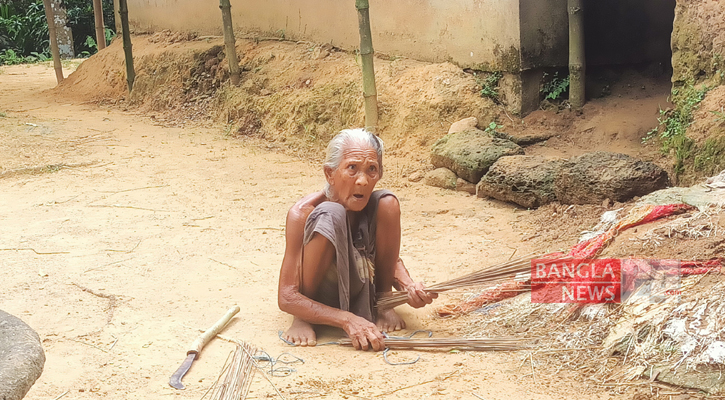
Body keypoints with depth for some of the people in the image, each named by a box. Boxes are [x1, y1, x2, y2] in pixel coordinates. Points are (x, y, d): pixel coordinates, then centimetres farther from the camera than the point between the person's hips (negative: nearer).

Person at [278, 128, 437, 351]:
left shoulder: (377, 206, -14)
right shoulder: (303, 213, -27)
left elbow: (390, 258, 5)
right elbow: (287, 298, -30)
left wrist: (408, 286, -19)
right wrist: (348, 320, -43)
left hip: (359, 291, 4)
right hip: (315, 304, -4)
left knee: (388, 204, -18)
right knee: (330, 215, -34)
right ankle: (302, 319, -15)